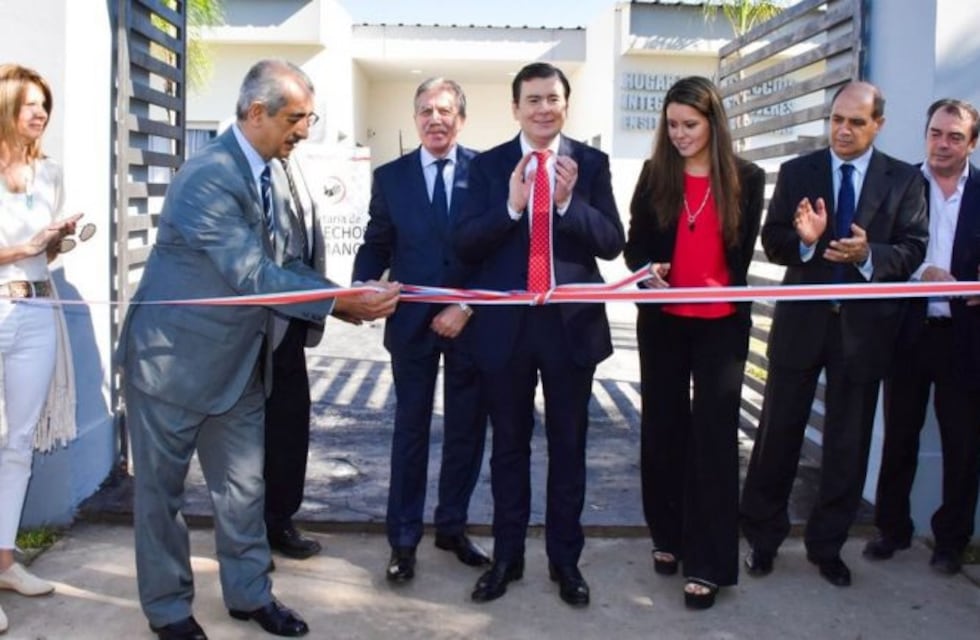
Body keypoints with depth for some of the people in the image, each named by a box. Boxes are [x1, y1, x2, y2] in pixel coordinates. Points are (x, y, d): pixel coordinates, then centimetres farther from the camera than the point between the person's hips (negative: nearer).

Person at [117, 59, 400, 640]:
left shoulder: (261, 175, 5)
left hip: (237, 359, 8)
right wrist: (340, 303, -28)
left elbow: (281, 263, 7)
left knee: (244, 485, 14)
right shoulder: (209, 177, -24)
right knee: (162, 487, 9)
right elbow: (252, 275, -27)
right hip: (174, 357, -8)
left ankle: (250, 593, 30)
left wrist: (348, 296, -5)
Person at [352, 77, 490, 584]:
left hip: (471, 320, 0)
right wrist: (362, 286, -15)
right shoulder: (390, 177, 5)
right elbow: (377, 244, 5)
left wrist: (468, 306, -12)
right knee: (411, 429, 7)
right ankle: (403, 539, 18)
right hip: (413, 322, 0)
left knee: (466, 429, 10)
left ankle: (453, 527, 28)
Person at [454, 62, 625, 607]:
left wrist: (569, 202, -21)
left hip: (571, 321, 0)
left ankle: (565, 559, 27)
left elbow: (613, 243, -7)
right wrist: (511, 206, -22)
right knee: (510, 444, 12)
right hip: (506, 323, 0)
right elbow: (464, 244, -7)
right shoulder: (489, 165, 1)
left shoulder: (591, 163, 0)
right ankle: (507, 556, 28)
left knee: (568, 446, 11)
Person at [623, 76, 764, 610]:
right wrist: (647, 271, -18)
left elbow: (743, 254, 4)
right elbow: (634, 243, 2)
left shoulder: (746, 179, -1)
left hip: (721, 324, -2)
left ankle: (707, 562, 6)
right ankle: (667, 536, 29)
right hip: (662, 321, 2)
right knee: (662, 426, 11)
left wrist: (725, 292, -7)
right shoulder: (654, 174, 1)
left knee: (713, 434, -1)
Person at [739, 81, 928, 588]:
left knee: (849, 442, 10)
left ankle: (827, 545, 25)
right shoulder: (796, 173, 3)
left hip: (864, 324, 1)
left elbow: (913, 249, -4)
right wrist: (803, 239, -23)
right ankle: (762, 536, 23)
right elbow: (771, 242, -2)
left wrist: (869, 254, -23)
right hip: (801, 320, 0)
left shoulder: (904, 180, 2)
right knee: (778, 433, 6)